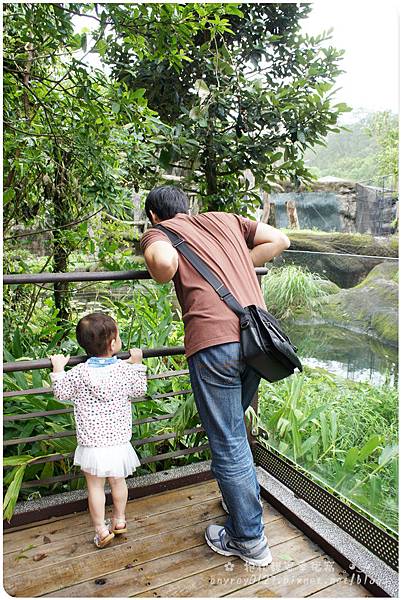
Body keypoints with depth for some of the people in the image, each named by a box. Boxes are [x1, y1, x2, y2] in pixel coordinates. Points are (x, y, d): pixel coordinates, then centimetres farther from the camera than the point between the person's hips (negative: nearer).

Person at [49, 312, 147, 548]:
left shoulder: (79, 373, -12)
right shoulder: (125, 369, -9)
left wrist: (58, 369, 10)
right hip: (119, 440, 2)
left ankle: (101, 529, 20)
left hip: (92, 443, -1)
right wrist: (137, 363, 14)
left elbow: (62, 393, 2)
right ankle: (119, 520, 36)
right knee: (118, 481, 20)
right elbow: (139, 390, 7)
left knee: (95, 486, 13)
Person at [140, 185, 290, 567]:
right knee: (234, 430, 27)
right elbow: (280, 240, 23)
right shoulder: (224, 219, 23)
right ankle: (242, 501, 45)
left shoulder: (158, 232, 8)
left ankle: (249, 540, 26)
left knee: (228, 445, 9)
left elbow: (164, 262, -16)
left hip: (213, 341, -6)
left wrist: (160, 278, 7)